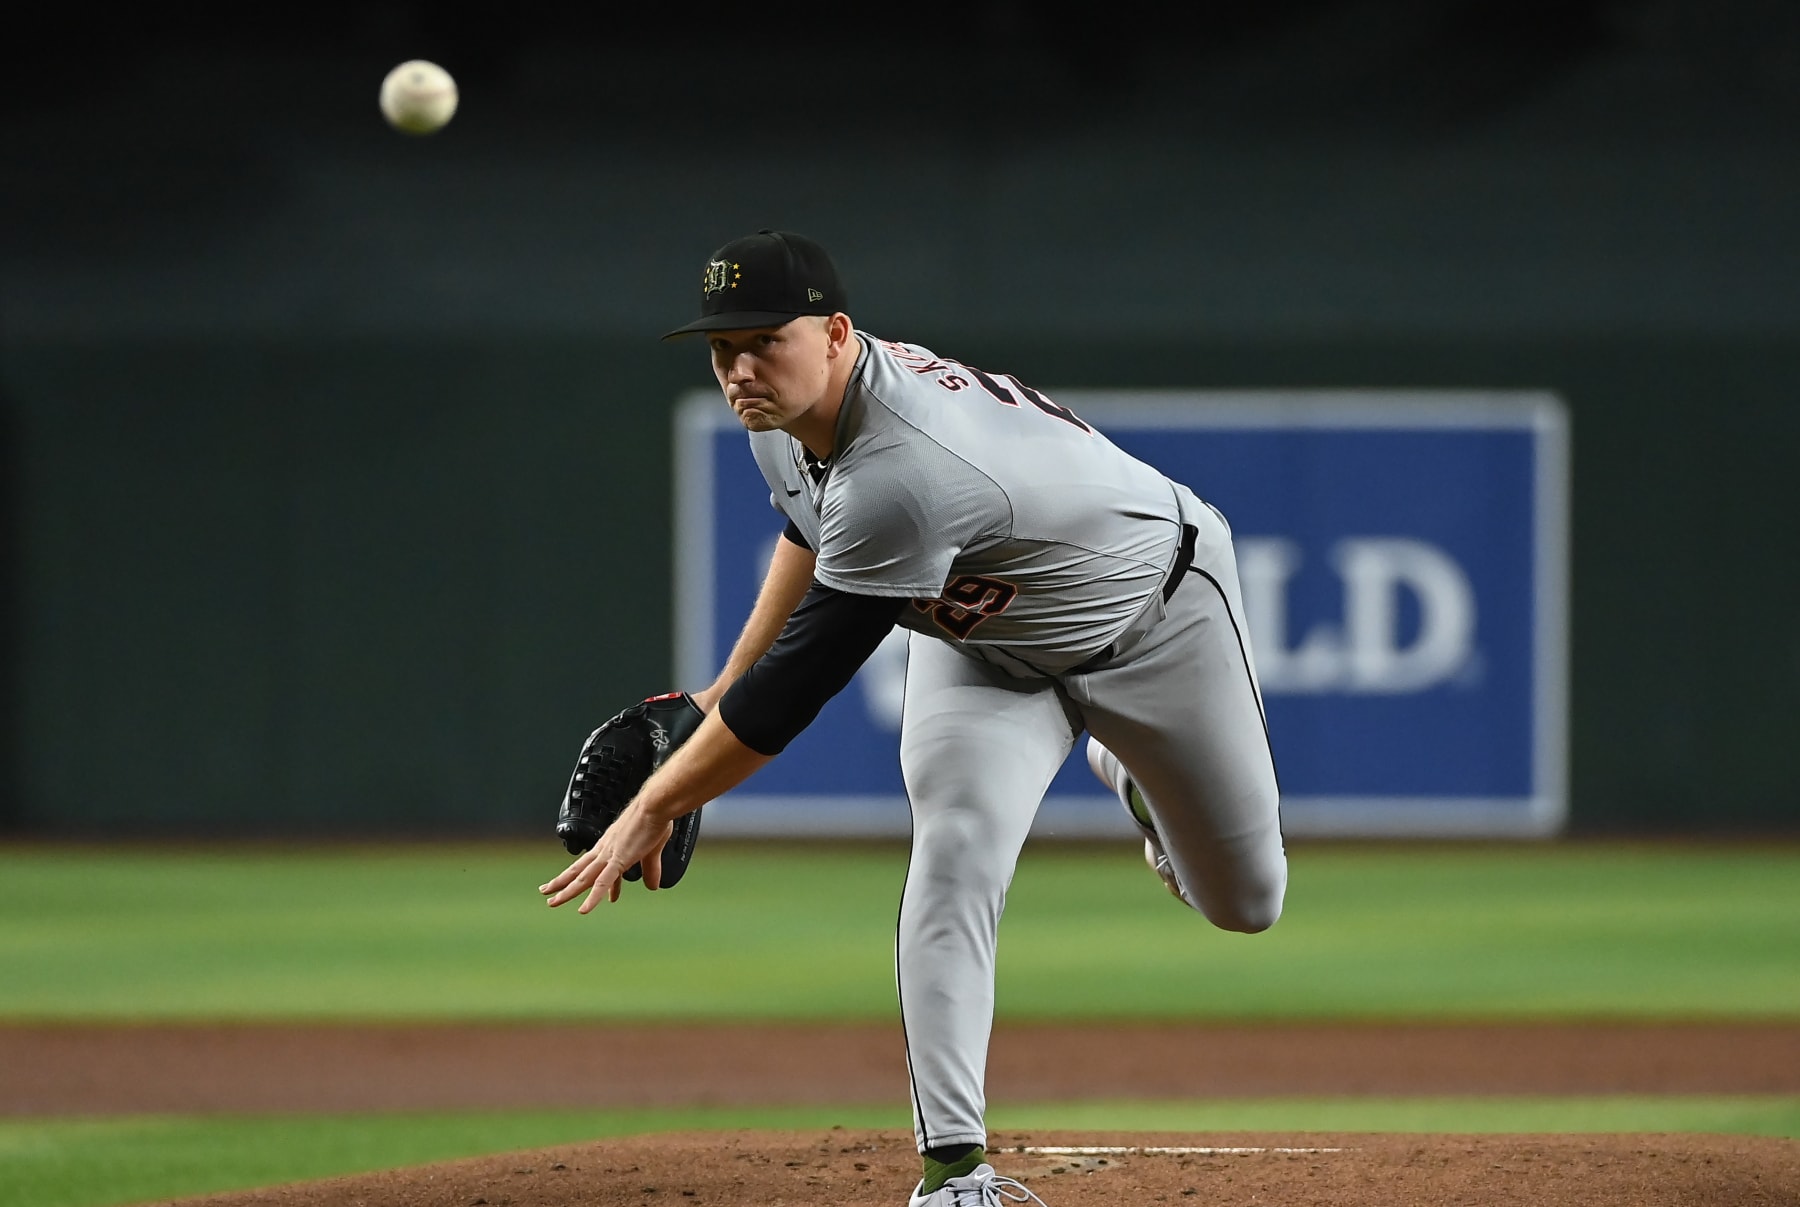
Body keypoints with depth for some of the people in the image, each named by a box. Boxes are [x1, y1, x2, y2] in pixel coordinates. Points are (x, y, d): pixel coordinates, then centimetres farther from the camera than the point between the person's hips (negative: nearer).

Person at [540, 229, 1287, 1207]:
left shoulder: (903, 472, -45)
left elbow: (796, 685, -40)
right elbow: (811, 526, 8)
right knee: (954, 852, -21)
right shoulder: (781, 412, -18)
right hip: (981, 639, 6)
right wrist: (721, 691, 3)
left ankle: (1129, 773, 42)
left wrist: (654, 810, -31)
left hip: (1154, 610, -6)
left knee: (1244, 901, 8)